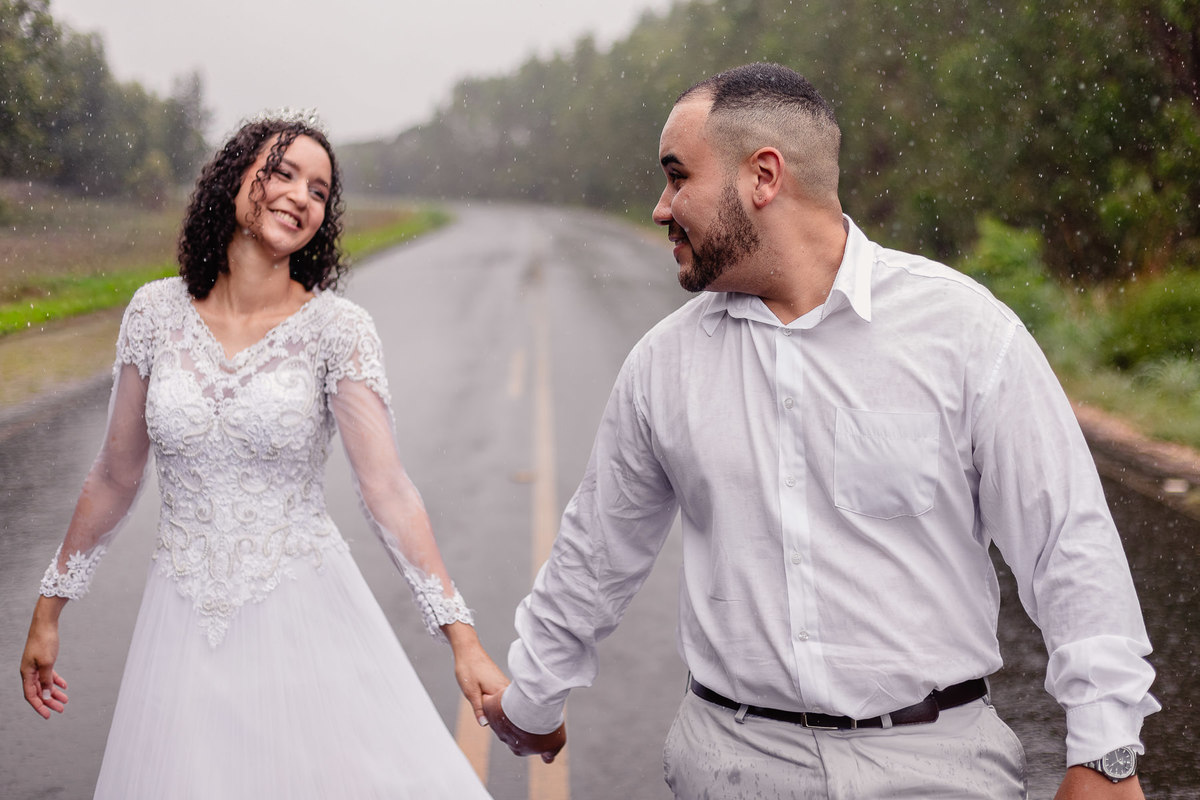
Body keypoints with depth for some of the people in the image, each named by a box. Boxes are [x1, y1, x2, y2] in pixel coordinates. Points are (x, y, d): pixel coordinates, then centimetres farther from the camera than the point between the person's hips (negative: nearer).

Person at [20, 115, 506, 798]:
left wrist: (463, 637, -22)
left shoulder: (337, 328, -8)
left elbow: (387, 487, -14)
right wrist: (50, 609, 14)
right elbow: (115, 476, 9)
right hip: (185, 626, 2)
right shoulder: (156, 312, 0)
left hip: (304, 614, -2)